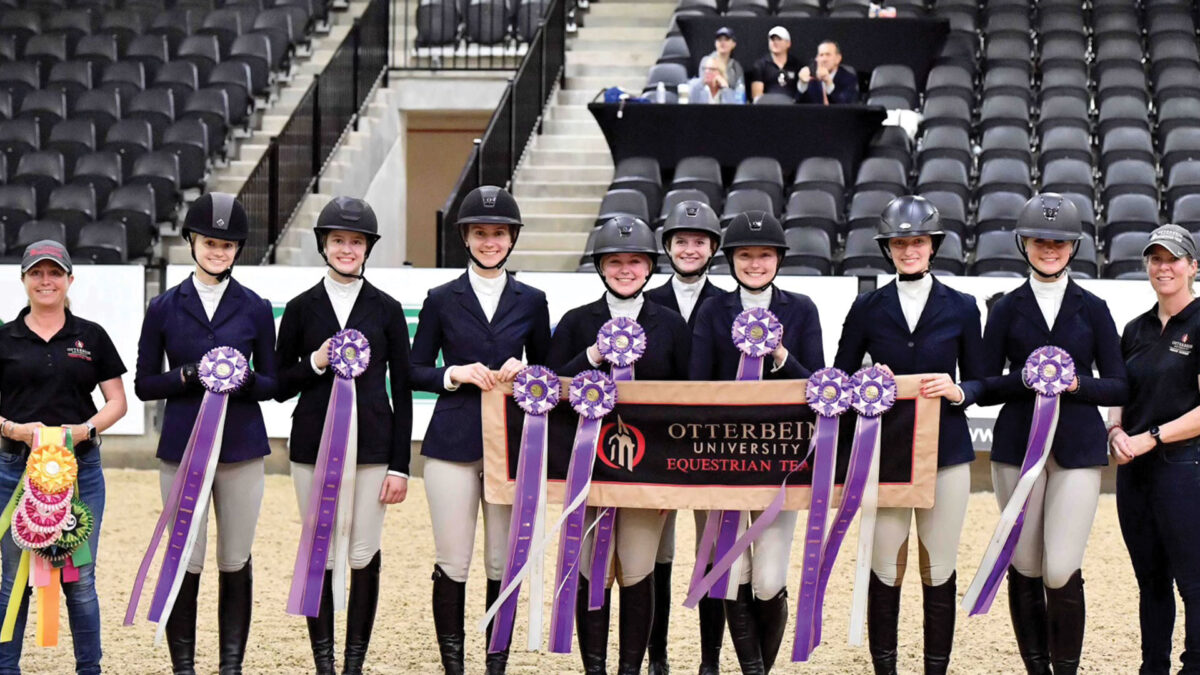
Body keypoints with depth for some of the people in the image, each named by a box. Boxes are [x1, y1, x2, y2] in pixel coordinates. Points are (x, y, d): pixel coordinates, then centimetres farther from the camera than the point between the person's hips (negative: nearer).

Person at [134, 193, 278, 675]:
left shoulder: (255, 308, 6)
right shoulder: (164, 308, 5)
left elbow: (272, 383, 8)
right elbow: (144, 384, 5)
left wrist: (245, 380, -14)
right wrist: (188, 375, -13)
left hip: (241, 450, 1)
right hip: (182, 449, -1)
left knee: (236, 564, 5)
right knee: (186, 565, 0)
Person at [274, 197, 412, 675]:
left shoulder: (387, 309, 4)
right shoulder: (301, 308, 6)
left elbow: (402, 391, 4)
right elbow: (279, 387, 7)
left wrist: (400, 466, -2)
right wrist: (316, 364, -12)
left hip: (371, 446, 0)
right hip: (314, 446, 1)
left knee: (364, 557, 0)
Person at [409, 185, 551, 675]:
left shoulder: (531, 301, 11)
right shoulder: (442, 299, 7)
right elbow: (416, 372, 7)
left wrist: (524, 372, -4)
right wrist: (456, 374, -10)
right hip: (453, 444, -1)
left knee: (504, 563, 3)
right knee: (452, 562, -1)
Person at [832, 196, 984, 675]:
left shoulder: (961, 308, 6)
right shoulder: (868, 308, 6)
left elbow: (979, 383, 8)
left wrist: (956, 392, -13)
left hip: (946, 454, 0)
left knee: (939, 570, 3)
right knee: (885, 569, 0)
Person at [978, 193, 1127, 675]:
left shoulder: (1092, 309, 8)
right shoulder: (1007, 309, 7)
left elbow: (1118, 387, 6)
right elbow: (983, 388, 4)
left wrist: (1076, 384, -12)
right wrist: (1026, 378, -14)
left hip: (1078, 449, -1)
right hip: (1017, 448, 1)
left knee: (1062, 571, -10)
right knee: (1025, 569, 3)